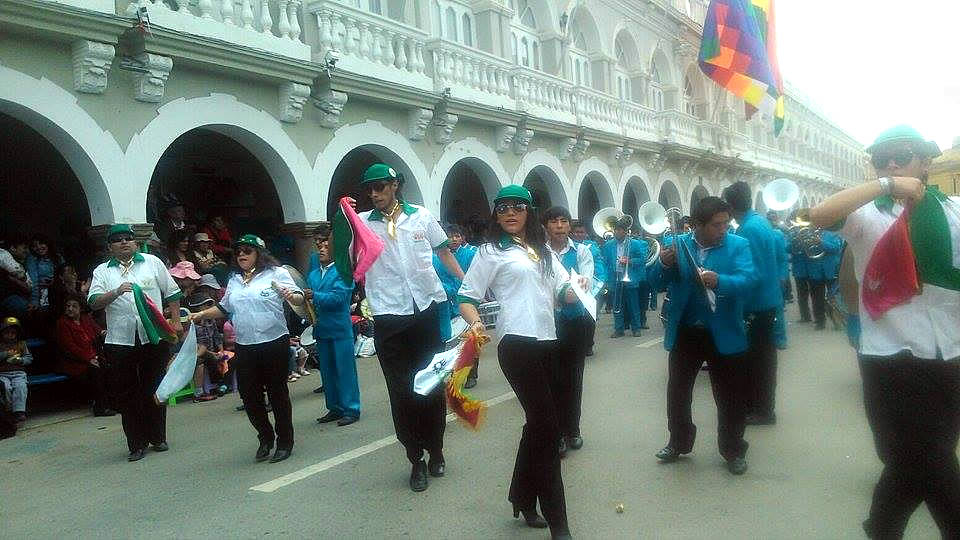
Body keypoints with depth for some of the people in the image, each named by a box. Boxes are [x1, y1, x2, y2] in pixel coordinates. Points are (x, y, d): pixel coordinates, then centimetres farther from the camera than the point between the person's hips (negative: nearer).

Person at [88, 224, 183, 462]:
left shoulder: (152, 262, 8)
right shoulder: (102, 271, 8)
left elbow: (172, 293, 10)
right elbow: (94, 303, -5)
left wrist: (175, 321, 3)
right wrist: (116, 292, -21)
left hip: (153, 337, 0)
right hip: (120, 342, 0)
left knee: (154, 389, 7)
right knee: (127, 394, 4)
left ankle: (158, 438, 21)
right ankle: (136, 444, 14)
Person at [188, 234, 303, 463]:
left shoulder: (276, 273, -4)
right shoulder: (234, 280, 15)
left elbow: (299, 297, -9)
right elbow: (224, 308, 23)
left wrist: (291, 296, -30)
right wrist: (200, 315, 12)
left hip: (274, 343, -5)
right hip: (245, 348, 6)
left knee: (278, 393, 4)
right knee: (249, 395, 9)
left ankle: (285, 442, 18)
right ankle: (266, 437, 29)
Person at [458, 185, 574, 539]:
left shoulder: (543, 251, 18)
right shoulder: (491, 251, 1)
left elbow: (565, 293, 16)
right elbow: (466, 297, -3)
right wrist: (475, 322, -22)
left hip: (546, 343, 7)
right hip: (518, 345, -7)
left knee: (538, 424, 15)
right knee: (548, 427, -7)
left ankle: (522, 498, 33)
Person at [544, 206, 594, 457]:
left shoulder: (581, 251, 2)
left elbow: (587, 283, -10)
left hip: (576, 321, 1)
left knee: (573, 375, 11)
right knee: (553, 376, 2)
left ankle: (572, 430, 28)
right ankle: (557, 433, 17)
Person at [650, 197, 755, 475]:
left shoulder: (739, 245, -7)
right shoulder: (678, 243, -1)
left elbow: (748, 279, -21)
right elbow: (655, 281, -4)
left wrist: (719, 281, -40)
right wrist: (664, 264, -26)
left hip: (724, 334, -2)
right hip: (684, 332, 2)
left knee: (730, 397, 8)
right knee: (677, 392, 14)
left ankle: (733, 451, 26)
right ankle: (678, 443, 33)